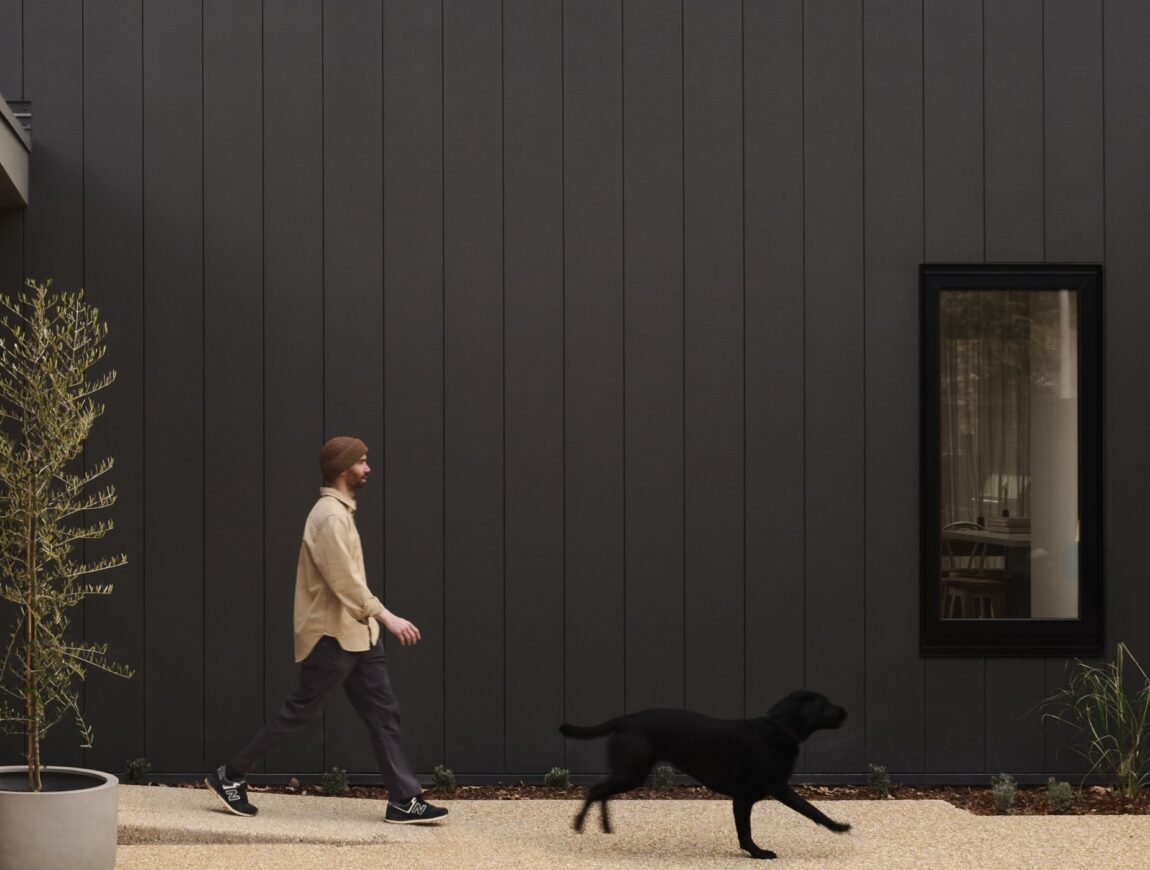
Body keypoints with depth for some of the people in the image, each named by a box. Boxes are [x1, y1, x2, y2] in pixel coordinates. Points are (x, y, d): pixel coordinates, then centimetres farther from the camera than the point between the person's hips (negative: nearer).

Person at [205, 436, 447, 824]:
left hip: (356, 635, 10)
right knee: (299, 712, -1)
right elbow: (345, 582, -23)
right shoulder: (330, 517, -16)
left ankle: (405, 800, 4)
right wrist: (387, 617, -23)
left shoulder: (341, 512, 15)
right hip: (332, 636, -10)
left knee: (383, 714, 5)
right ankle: (230, 777, 11)